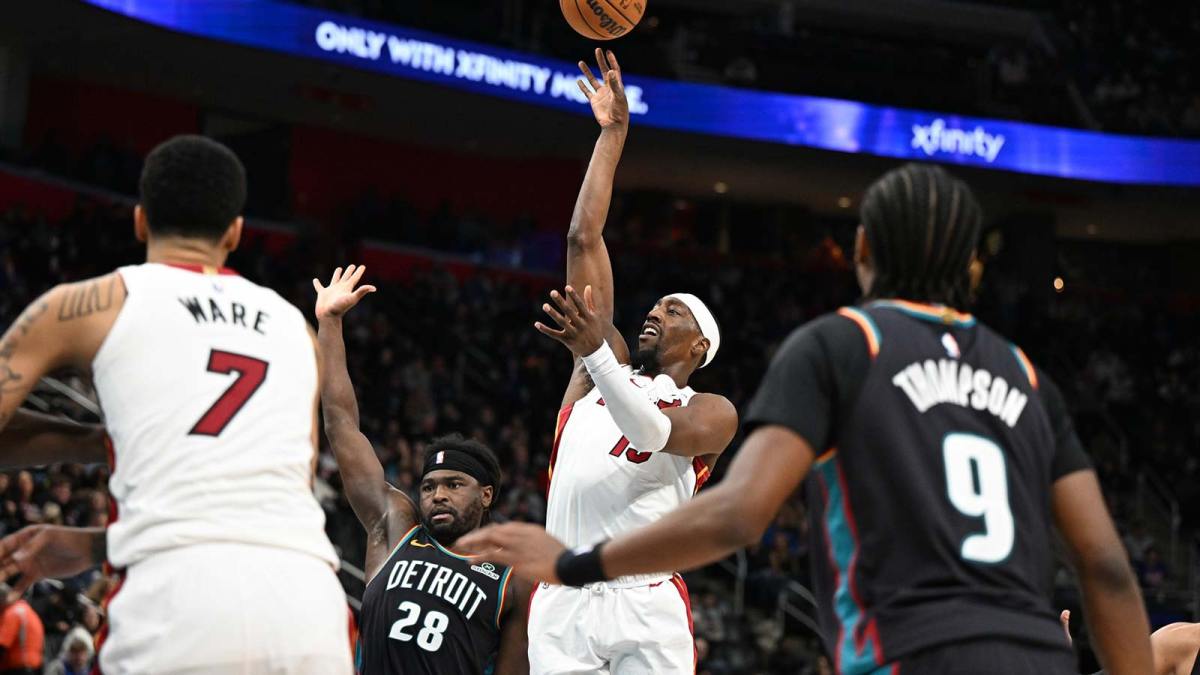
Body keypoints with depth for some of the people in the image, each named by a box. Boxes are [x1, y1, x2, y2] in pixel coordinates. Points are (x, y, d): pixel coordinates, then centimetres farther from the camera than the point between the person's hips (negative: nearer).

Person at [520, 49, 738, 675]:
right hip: (562, 603, 4)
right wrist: (612, 133, 17)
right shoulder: (601, 370, 21)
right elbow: (583, 240, 18)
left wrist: (595, 351, -30)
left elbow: (654, 435, -16)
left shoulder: (713, 413, 9)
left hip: (646, 607, -3)